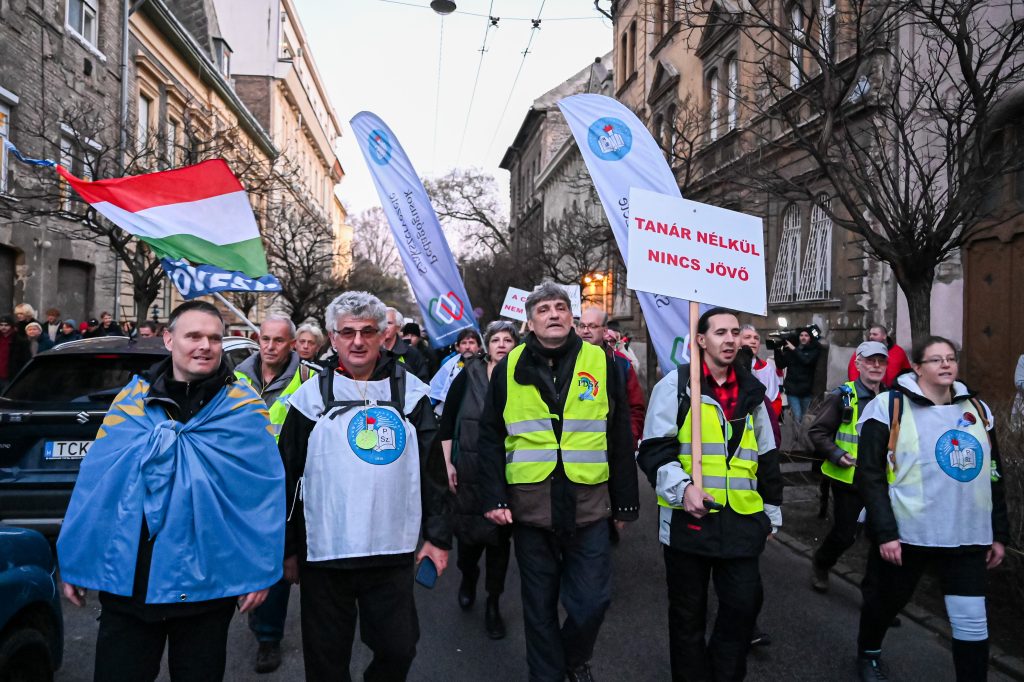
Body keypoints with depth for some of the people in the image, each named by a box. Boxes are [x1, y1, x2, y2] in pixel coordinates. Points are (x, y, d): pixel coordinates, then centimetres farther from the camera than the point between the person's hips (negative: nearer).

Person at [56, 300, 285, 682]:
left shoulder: (243, 409, -5)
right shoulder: (132, 400, 2)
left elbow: (265, 491, -8)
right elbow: (95, 482, 3)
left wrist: (260, 571, -10)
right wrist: (75, 563, 3)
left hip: (206, 585, -1)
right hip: (126, 581, 2)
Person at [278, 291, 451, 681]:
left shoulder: (409, 391, 3)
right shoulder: (312, 396, 0)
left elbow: (433, 469, 5)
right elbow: (287, 477, 5)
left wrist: (438, 536, 3)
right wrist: (288, 548, 5)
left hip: (395, 551, 1)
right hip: (323, 554, 0)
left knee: (399, 650, 10)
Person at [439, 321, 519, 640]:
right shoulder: (469, 375, -1)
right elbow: (447, 420, 2)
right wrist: (447, 463, -2)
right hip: (469, 471, 0)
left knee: (499, 535, 7)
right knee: (468, 530, 6)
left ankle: (493, 603, 23)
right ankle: (468, 577, 39)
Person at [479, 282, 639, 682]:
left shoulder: (601, 363, 2)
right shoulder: (510, 368, 2)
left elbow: (620, 440, 5)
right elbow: (491, 439, 4)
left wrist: (625, 502, 5)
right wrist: (494, 498, -4)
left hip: (589, 504, 0)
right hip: (529, 506, 0)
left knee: (592, 601, 6)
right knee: (539, 604, 12)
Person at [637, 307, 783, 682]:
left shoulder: (751, 391, 11)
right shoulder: (676, 385, -4)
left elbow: (767, 457, 19)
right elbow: (654, 450, -9)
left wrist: (771, 511, 19)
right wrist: (682, 487, -23)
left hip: (742, 519, 4)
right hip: (688, 516, -4)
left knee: (744, 604, 5)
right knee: (688, 612, 10)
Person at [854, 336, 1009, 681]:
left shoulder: (977, 409, 9)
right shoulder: (889, 407, -9)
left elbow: (993, 476, 16)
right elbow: (870, 476, -11)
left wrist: (999, 533, 13)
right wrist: (884, 533, -16)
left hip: (967, 536, 4)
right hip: (904, 534, -3)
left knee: (973, 621, 0)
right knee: (885, 602, 15)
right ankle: (868, 653, 43)